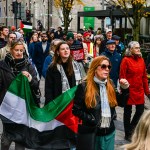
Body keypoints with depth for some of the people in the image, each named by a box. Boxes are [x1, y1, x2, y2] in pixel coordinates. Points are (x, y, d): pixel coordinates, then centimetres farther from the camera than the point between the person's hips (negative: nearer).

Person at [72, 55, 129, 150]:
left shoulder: (110, 84, 4)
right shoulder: (84, 87, -12)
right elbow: (76, 109, -11)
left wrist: (125, 89, -5)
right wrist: (90, 119, -19)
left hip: (110, 131, 5)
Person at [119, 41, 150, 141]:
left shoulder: (141, 60, 6)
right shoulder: (126, 60, -11)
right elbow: (122, 77, -11)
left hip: (139, 91, 5)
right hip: (129, 91, -5)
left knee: (140, 110, 10)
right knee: (128, 112, 8)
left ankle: (131, 128, 34)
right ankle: (128, 134, 21)